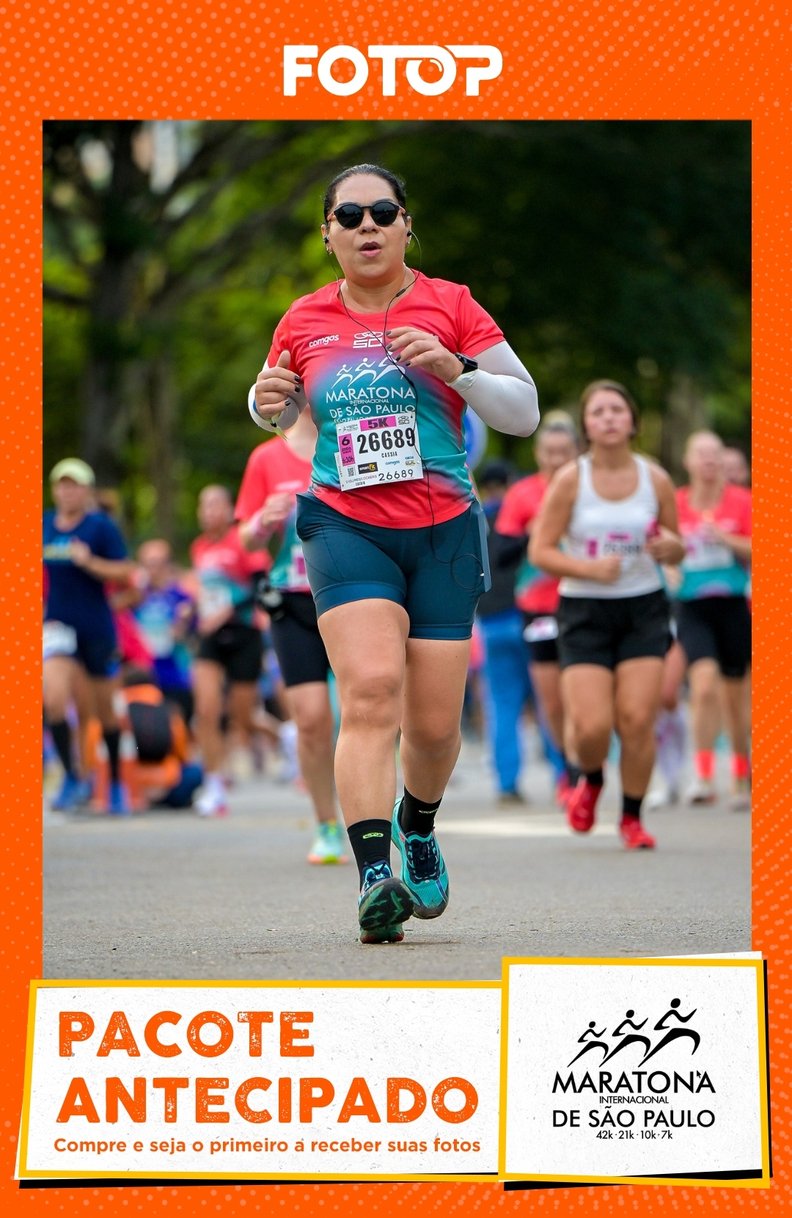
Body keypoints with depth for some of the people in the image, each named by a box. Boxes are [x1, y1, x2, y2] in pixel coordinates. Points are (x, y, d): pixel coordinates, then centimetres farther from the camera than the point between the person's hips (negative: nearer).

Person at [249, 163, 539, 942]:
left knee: (434, 722, 2)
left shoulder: (450, 307, 2)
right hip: (345, 527, 0)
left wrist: (453, 367, -16)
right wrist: (267, 400, 0)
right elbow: (277, 409, 24)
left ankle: (418, 825, 35)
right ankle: (374, 875, -29)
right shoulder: (304, 322, 7)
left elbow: (524, 412, 1)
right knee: (371, 691, -22)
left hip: (443, 530, 0)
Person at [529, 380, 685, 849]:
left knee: (637, 720, -9)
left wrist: (671, 548, -13)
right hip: (585, 612, -1)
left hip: (644, 610, 1)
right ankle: (591, 781, 24)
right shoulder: (570, 480, -5)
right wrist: (590, 569, -19)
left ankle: (632, 818, 11)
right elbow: (540, 550, -5)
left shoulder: (656, 479, 1)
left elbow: (676, 547, 12)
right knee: (593, 726, -12)